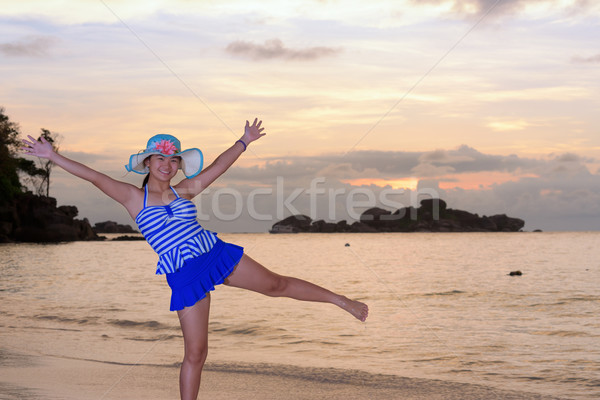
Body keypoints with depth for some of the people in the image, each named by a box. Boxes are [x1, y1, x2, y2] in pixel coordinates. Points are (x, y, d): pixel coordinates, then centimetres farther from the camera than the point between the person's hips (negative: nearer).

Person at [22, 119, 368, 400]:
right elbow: (95, 177, -10)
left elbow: (218, 167, 11)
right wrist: (53, 156, -17)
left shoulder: (185, 190, 6)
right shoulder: (134, 197, -3)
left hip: (218, 254, 3)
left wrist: (244, 141, 8)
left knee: (276, 284, 14)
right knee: (195, 352, -1)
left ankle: (341, 300, 31)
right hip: (185, 277, -3)